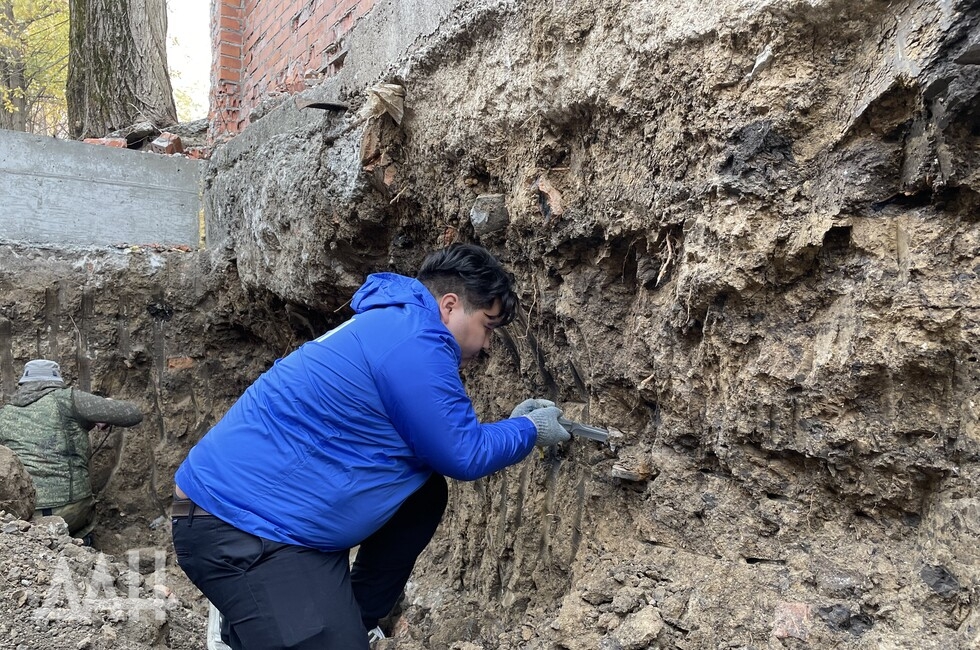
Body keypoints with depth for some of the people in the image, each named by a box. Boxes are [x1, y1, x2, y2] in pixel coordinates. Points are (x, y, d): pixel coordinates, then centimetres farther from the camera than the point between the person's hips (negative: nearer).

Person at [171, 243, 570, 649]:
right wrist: (529, 431, 5)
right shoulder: (414, 340, -19)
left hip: (270, 509, 11)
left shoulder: (395, 326, 13)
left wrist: (513, 426, 21)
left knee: (426, 494, 13)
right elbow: (463, 456, -12)